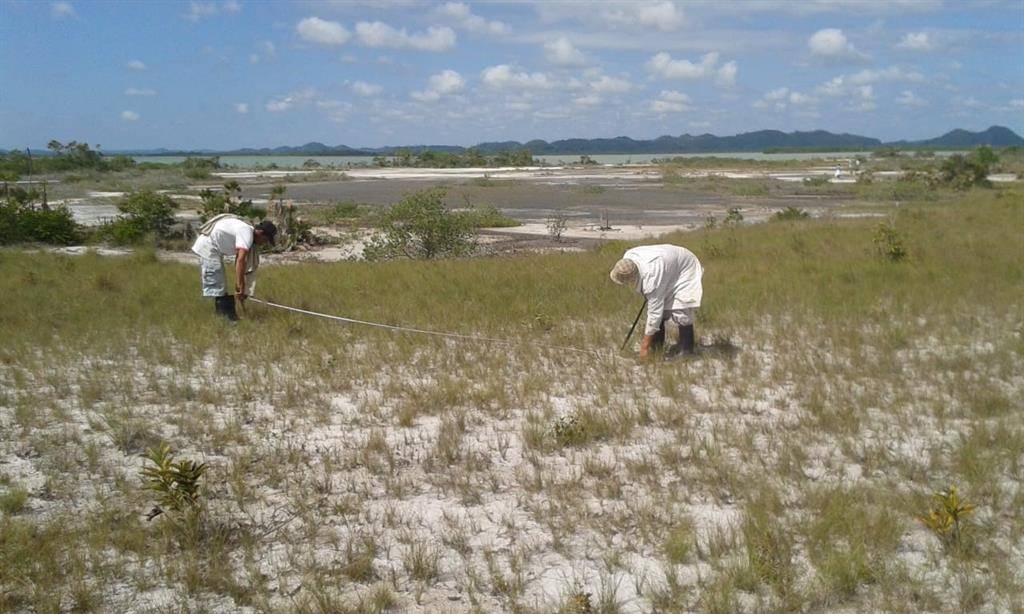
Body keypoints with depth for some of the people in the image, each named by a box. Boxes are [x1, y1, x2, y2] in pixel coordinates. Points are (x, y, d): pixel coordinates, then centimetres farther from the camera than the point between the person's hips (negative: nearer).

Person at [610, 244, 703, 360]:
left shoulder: (652, 277, -42)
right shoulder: (627, 258, -22)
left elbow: (654, 313, -36)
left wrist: (645, 346, -30)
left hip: (684, 270, -8)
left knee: (681, 311, -17)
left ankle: (687, 349, -3)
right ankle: (657, 346, 11)